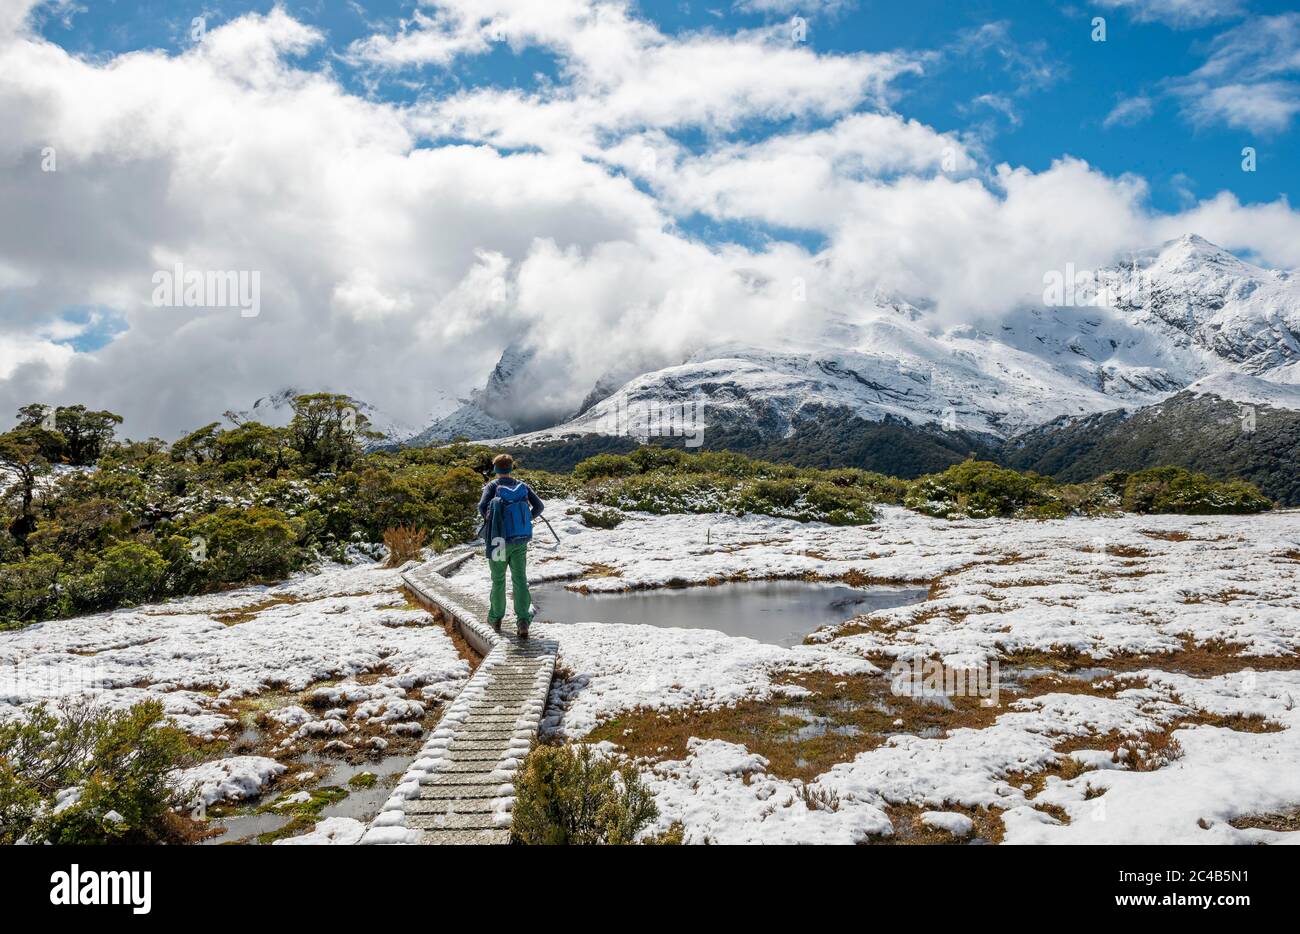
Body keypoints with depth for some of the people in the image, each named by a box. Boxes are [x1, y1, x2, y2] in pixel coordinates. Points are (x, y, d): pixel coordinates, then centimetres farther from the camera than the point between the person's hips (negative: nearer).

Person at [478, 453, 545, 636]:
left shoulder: (492, 486, -3)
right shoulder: (523, 486, 4)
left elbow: (482, 506, -18)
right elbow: (539, 506, -3)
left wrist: (489, 521, 1)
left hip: (499, 541, -1)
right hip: (521, 542, 1)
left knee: (498, 580, 13)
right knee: (520, 579, 3)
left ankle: (496, 618, 26)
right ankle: (523, 619, -10)